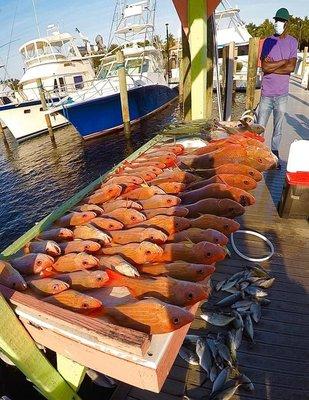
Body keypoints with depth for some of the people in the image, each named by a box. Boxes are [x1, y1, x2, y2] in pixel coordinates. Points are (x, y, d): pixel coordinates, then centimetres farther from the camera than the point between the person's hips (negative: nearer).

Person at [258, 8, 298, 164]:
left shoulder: (292, 42, 5)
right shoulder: (268, 41, 5)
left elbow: (291, 67, -6)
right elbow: (264, 66, -7)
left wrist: (272, 67, -9)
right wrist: (284, 61, -8)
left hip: (282, 94, 1)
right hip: (267, 92, 0)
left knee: (278, 128, 8)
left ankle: (275, 153, 20)